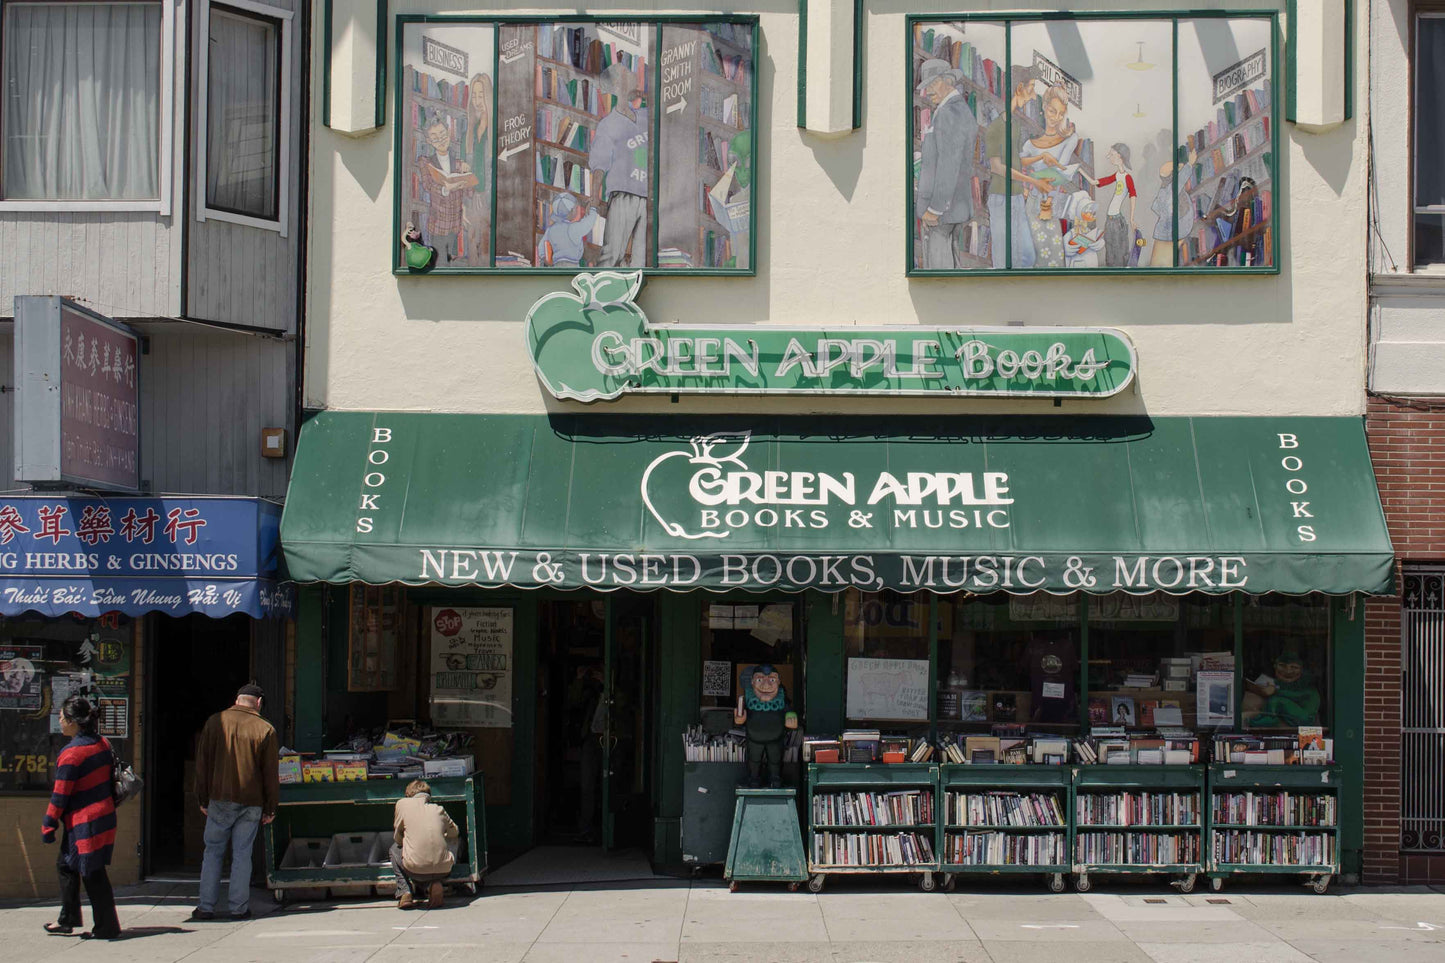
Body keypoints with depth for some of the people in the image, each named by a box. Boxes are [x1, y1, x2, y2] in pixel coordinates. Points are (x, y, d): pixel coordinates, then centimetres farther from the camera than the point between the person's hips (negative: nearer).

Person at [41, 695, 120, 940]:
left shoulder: (71, 754, -18)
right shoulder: (102, 744, 6)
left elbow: (61, 794, -15)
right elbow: (111, 778, 15)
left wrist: (48, 826, -7)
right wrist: (110, 804, 25)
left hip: (84, 823, -9)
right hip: (105, 816, 9)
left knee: (92, 874, 0)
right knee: (66, 865, 19)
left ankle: (106, 927, 6)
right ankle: (68, 920, 26)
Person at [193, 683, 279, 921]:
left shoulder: (215, 722, 3)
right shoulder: (265, 730, -1)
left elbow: (202, 763, 5)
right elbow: (270, 774, 0)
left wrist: (203, 800, 12)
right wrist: (270, 809, 7)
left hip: (220, 799, 0)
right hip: (251, 803, 0)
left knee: (213, 852, 9)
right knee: (242, 854, 5)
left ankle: (206, 907, 7)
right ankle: (239, 908, 5)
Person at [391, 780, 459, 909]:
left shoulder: (402, 803, 10)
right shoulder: (438, 809, 16)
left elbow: (398, 839, 17)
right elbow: (454, 833, 28)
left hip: (415, 870, -1)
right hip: (443, 869, 1)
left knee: (395, 849, 31)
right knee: (451, 851, 37)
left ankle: (404, 892, 14)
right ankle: (434, 884, 8)